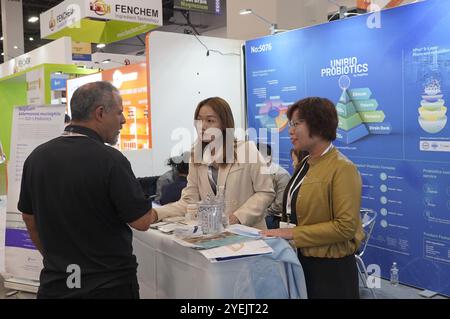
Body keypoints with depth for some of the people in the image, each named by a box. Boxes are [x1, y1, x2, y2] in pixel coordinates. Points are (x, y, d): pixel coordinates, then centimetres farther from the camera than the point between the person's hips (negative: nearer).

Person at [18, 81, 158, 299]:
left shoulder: (37, 157, -3)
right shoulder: (110, 160, -21)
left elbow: (29, 218, 8)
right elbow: (142, 222, -16)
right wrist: (154, 214, 6)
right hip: (110, 285, -4)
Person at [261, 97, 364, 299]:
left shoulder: (342, 168, -17)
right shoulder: (305, 164, 9)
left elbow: (345, 226, -23)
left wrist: (293, 234, -21)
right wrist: (283, 232, 0)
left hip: (330, 268, -8)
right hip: (302, 261, 8)